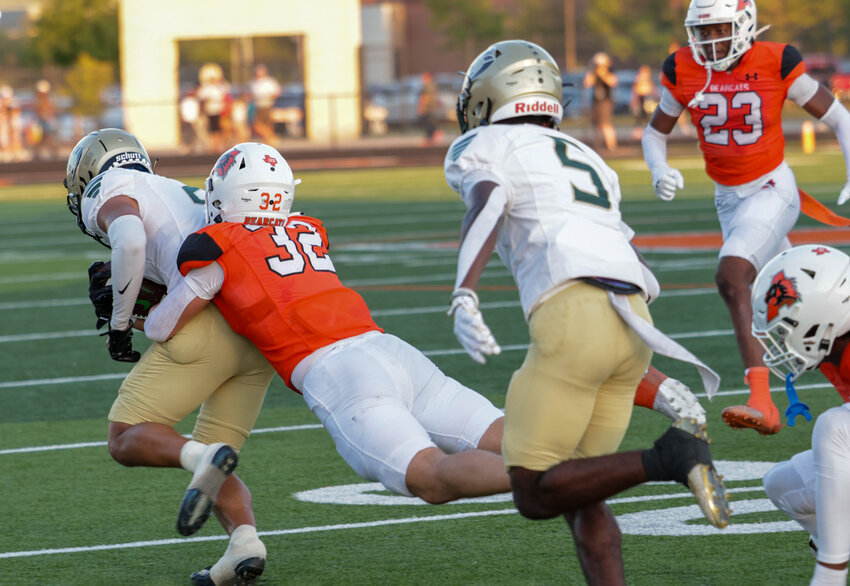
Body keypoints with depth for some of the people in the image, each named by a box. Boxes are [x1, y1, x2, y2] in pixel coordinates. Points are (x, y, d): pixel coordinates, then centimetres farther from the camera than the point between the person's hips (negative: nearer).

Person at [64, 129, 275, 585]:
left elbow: (130, 242, -13)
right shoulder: (180, 193, 34)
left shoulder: (112, 193, 10)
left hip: (208, 324, -7)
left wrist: (118, 324, -1)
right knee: (212, 461, 17)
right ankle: (244, 540, -11)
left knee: (127, 440, 5)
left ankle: (202, 460, -25)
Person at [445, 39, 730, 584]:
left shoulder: (482, 149, 12)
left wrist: (464, 300, -25)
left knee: (536, 495, -1)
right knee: (577, 496, 15)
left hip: (573, 314, -7)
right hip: (635, 323, 7)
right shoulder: (588, 160, 32)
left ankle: (668, 458, -19)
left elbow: (486, 210, -10)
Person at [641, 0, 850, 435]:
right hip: (728, 199, 6)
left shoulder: (776, 63, -14)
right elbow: (656, 131, 11)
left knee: (731, 277, -27)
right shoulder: (683, 71, -3)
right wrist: (659, 171, -10)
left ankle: (762, 403, -32)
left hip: (772, 190, -6)